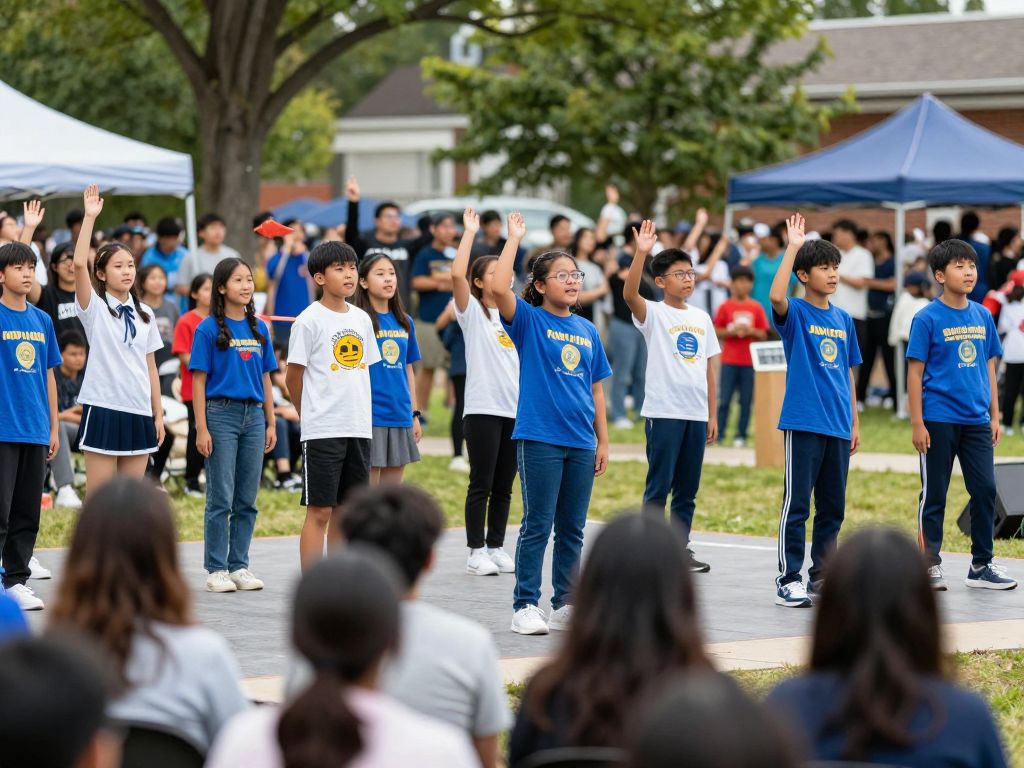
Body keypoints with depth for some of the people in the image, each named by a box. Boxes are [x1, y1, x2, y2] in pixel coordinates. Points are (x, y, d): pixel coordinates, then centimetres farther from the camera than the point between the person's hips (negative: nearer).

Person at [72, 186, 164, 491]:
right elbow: (79, 263, -20)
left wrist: (158, 414, 10)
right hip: (103, 408, -5)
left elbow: (150, 367, 14)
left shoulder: (144, 313, 13)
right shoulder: (95, 307, -3)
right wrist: (90, 217, -22)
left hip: (139, 412, 5)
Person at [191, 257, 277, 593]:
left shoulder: (259, 328, 10)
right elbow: (198, 380, -6)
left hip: (253, 415, 5)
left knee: (247, 499, 8)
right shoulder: (209, 329, -4)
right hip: (221, 414, -5)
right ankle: (216, 570, 4)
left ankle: (239, 566, 15)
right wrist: (201, 428, -11)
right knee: (221, 499, -3)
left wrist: (271, 423, 10)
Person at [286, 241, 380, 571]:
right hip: (322, 430, -6)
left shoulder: (361, 319, 11)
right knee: (320, 510, -4)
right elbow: (293, 378, -3)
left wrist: (360, 415, 13)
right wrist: (310, 416, 6)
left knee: (345, 509, 10)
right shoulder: (310, 320, -7)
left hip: (359, 429, 6)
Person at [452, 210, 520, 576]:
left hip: (515, 409, 5)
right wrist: (470, 232, -15)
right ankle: (476, 552, 3)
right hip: (483, 407, -5)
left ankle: (496, 548, 16)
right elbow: (457, 274, -17)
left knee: (503, 487, 9)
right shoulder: (473, 312, -2)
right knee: (481, 484, -2)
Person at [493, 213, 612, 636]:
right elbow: (499, 288, -22)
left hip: (581, 442, 5)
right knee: (537, 526, -3)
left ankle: (566, 605, 18)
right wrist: (514, 238, -16)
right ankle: (525, 606, 3)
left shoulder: (587, 331, 12)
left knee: (572, 529, 10)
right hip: (539, 438, -5)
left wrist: (602, 440, 12)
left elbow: (595, 389, 15)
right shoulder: (528, 320, -2)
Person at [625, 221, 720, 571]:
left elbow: (707, 367, 15)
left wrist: (712, 414, 12)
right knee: (658, 487, -2)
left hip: (696, 413, 5)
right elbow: (629, 294, -25)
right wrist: (641, 252, -36)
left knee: (688, 489, 10)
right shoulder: (653, 314, -4)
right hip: (664, 411, -5)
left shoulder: (701, 317, 12)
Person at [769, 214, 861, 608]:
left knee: (833, 507, 10)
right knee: (797, 504, -4)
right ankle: (788, 579, 0)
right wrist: (793, 248, -26)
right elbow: (776, 296, -28)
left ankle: (822, 577, 19)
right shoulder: (795, 314, -4)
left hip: (838, 426, 6)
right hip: (803, 423, -6)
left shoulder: (844, 319, 13)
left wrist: (854, 422, 16)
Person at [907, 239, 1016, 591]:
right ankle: (929, 565, 13)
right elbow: (915, 371, -7)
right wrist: (917, 423, -10)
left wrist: (995, 416, 10)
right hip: (939, 421, -5)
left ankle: (981, 565, 16)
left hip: (976, 420, 5)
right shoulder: (928, 318, -7)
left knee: (985, 490, 5)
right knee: (934, 495, 4)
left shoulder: (982, 316, 7)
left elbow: (989, 367, 13)